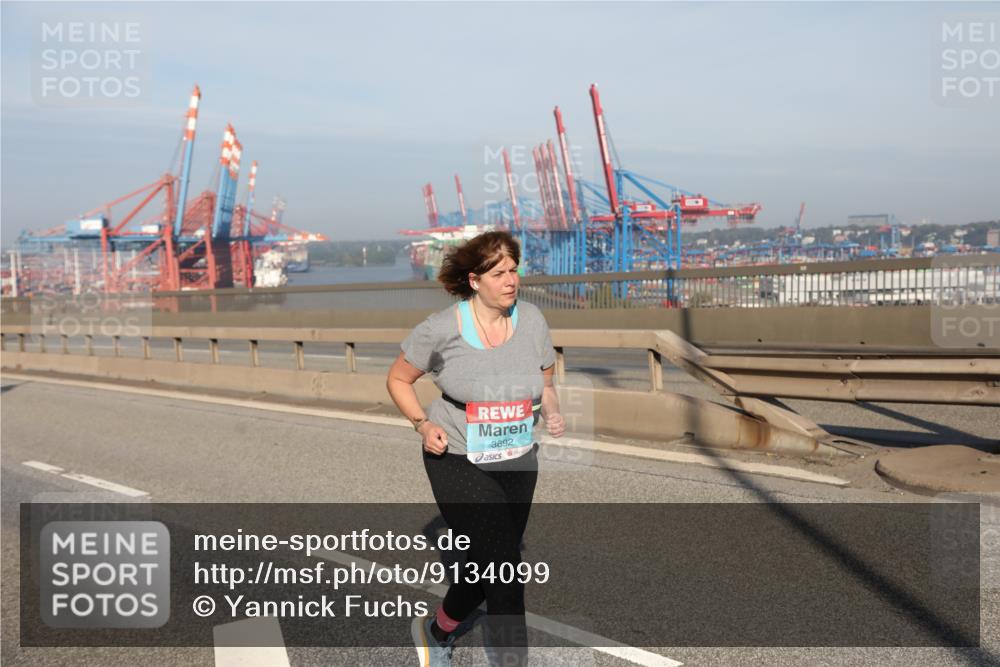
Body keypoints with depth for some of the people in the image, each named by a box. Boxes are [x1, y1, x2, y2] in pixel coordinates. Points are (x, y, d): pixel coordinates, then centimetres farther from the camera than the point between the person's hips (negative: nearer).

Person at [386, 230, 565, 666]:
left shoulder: (531, 321, -3)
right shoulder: (441, 329, -14)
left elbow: (545, 386, 10)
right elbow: (398, 379, 1)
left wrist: (552, 414, -12)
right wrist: (423, 424, -14)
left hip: (517, 462, 5)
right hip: (458, 462, -5)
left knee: (489, 567, 17)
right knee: (503, 567, -16)